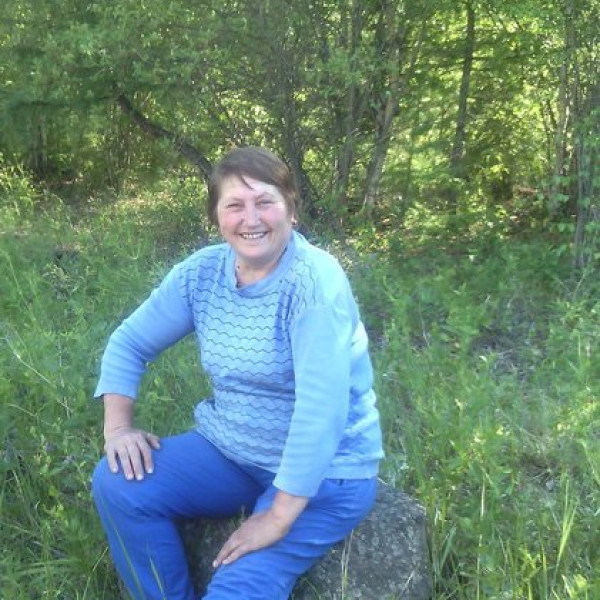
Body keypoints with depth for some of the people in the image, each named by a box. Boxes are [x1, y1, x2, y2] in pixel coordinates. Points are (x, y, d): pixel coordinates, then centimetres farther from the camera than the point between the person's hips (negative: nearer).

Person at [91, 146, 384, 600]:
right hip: (230, 450, 6)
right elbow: (129, 343, 7)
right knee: (118, 483, -11)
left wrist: (278, 516, -27)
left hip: (321, 474, -6)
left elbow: (322, 406, -29)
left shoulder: (314, 280, -23)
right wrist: (118, 425, -8)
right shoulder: (201, 273, -3)